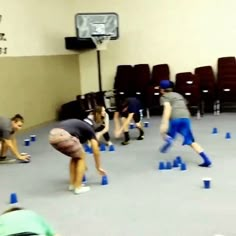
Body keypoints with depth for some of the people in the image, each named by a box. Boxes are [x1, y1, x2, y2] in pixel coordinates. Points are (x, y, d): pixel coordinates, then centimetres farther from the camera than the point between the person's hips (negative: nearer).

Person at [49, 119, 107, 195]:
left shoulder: (77, 125, 39)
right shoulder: (89, 130, 22)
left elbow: (76, 150, 48)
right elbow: (96, 152, 25)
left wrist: (82, 165, 59)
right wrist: (98, 167, 39)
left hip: (52, 137, 7)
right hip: (63, 137, -7)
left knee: (75, 156, 28)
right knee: (81, 157, 19)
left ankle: (72, 184, 32)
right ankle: (78, 187, 18)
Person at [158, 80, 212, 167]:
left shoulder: (164, 97, 11)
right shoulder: (178, 95, 31)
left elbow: (168, 108, -9)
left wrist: (164, 122, -18)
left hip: (175, 118, -5)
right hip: (186, 118, 5)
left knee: (163, 131, 21)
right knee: (192, 142, 10)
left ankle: (168, 140, -15)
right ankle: (207, 160, -3)